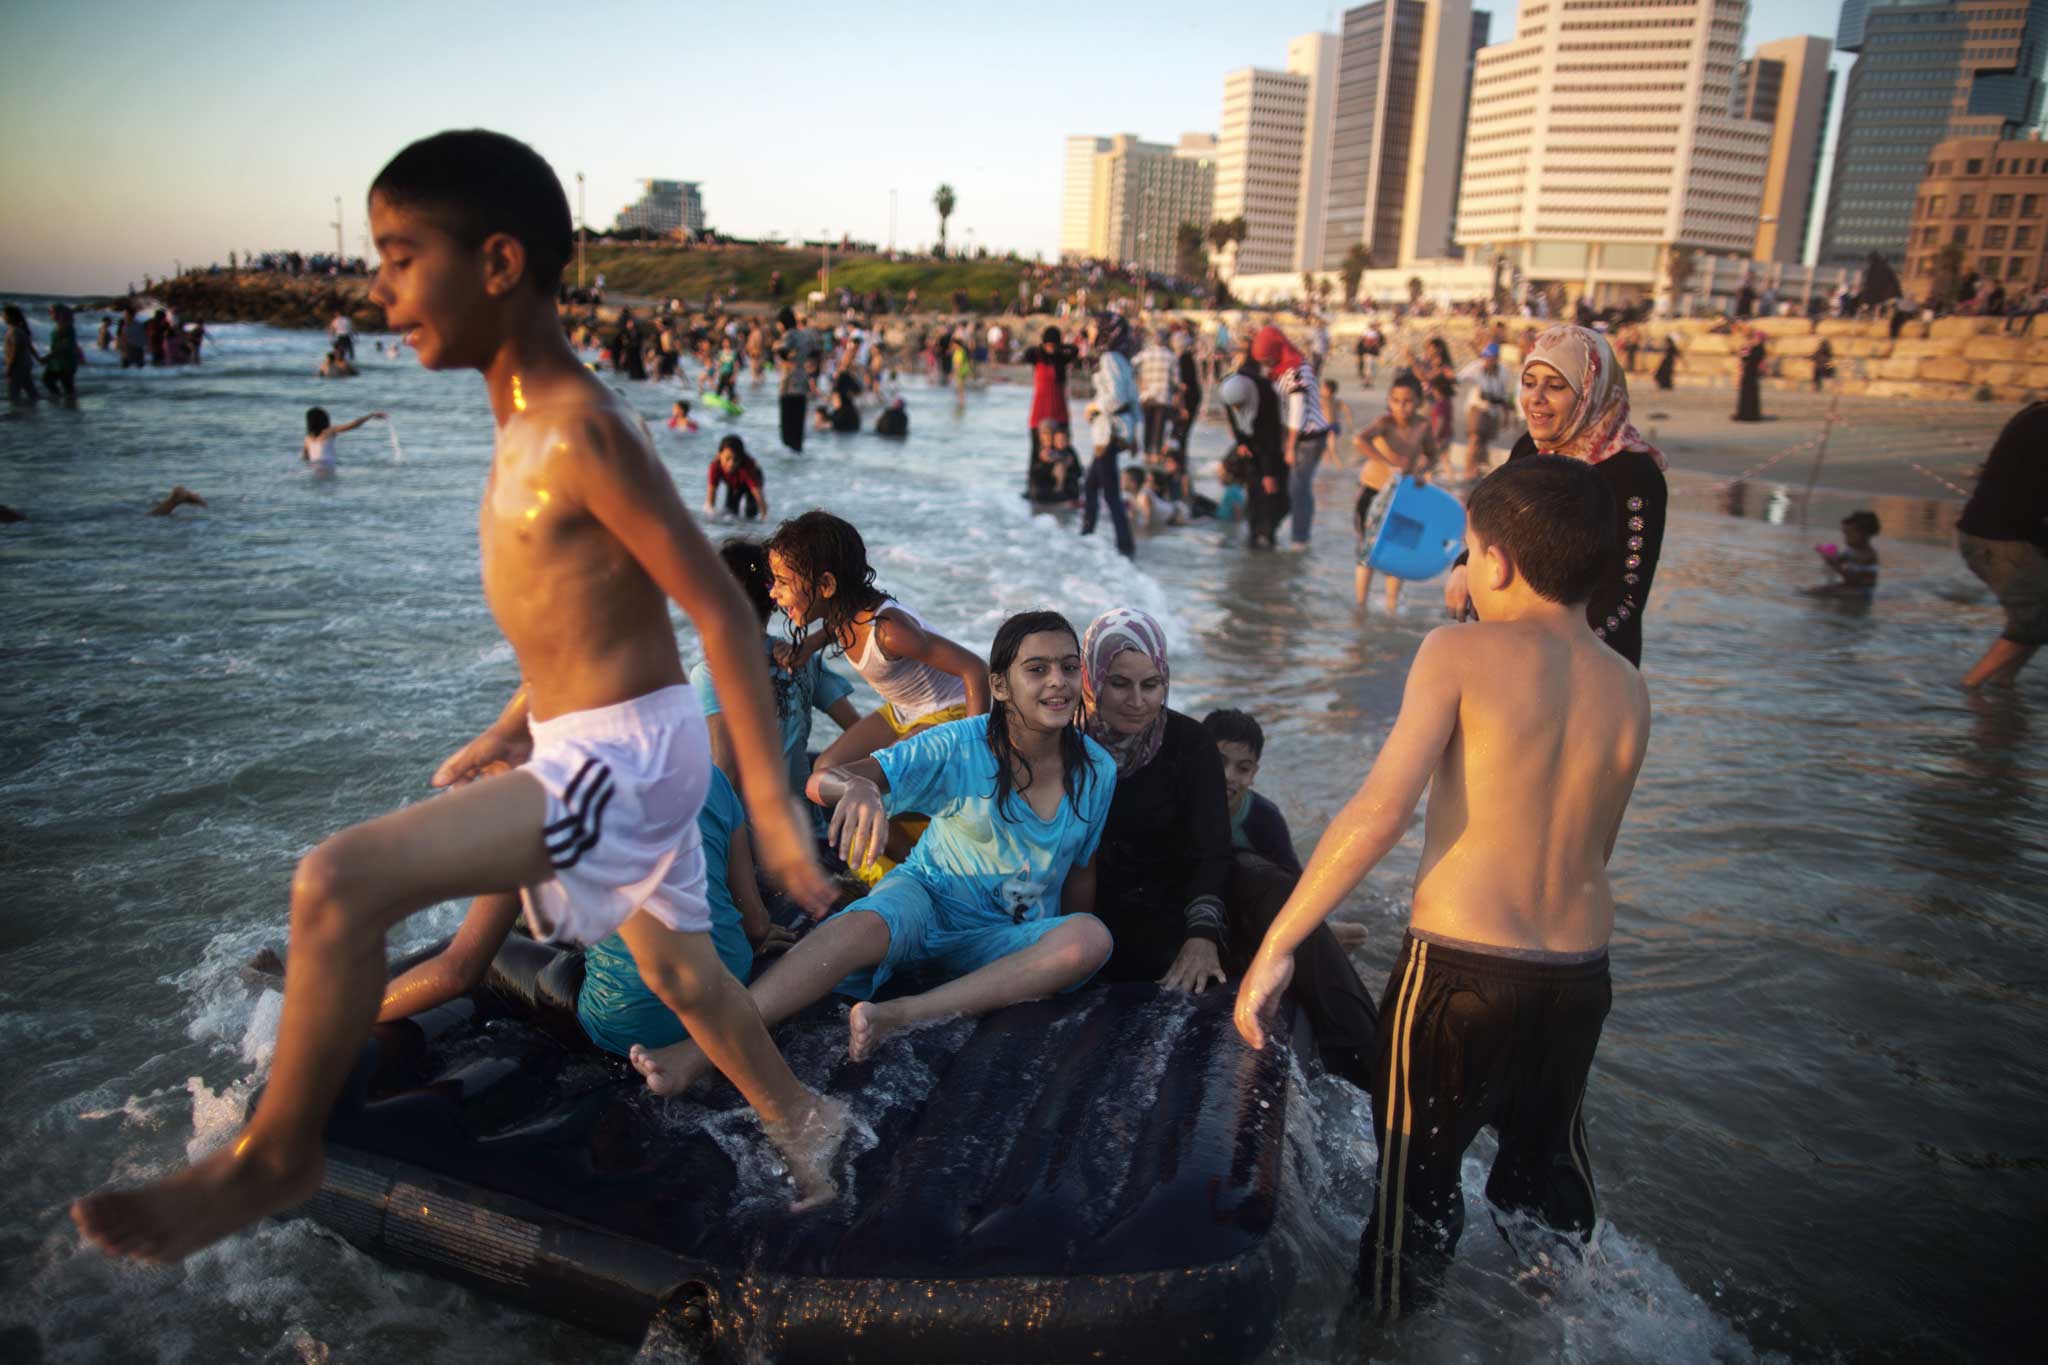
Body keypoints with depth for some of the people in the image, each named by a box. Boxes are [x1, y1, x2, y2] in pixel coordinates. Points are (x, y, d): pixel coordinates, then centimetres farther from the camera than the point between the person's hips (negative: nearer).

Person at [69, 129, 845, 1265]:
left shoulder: (580, 430, -19)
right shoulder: (527, 423, 9)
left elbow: (719, 610, -20)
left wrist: (771, 807, -20)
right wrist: (513, 728, 22)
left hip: (622, 753, -10)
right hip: (597, 747, 10)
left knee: (340, 883, -18)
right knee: (678, 970, 24)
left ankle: (272, 1156, 3)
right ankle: (803, 1123, 44)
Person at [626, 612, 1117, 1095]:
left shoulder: (1096, 770, -6)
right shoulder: (959, 747, -15)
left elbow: (1081, 870, 8)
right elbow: (820, 782, -23)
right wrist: (856, 787, -46)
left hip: (1004, 945, 3)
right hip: (929, 898, -2)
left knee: (1093, 937, -30)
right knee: (866, 924, -37)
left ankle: (901, 1014, -34)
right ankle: (704, 1048, -45)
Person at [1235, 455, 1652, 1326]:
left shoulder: (1461, 653, -14)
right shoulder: (1628, 691, 1)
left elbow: (1381, 808, -22)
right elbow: (1597, 847, 10)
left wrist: (1275, 944, -18)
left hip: (1460, 967, -5)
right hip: (1580, 972, 6)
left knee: (1418, 1184, 14)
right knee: (1550, 1170, 29)